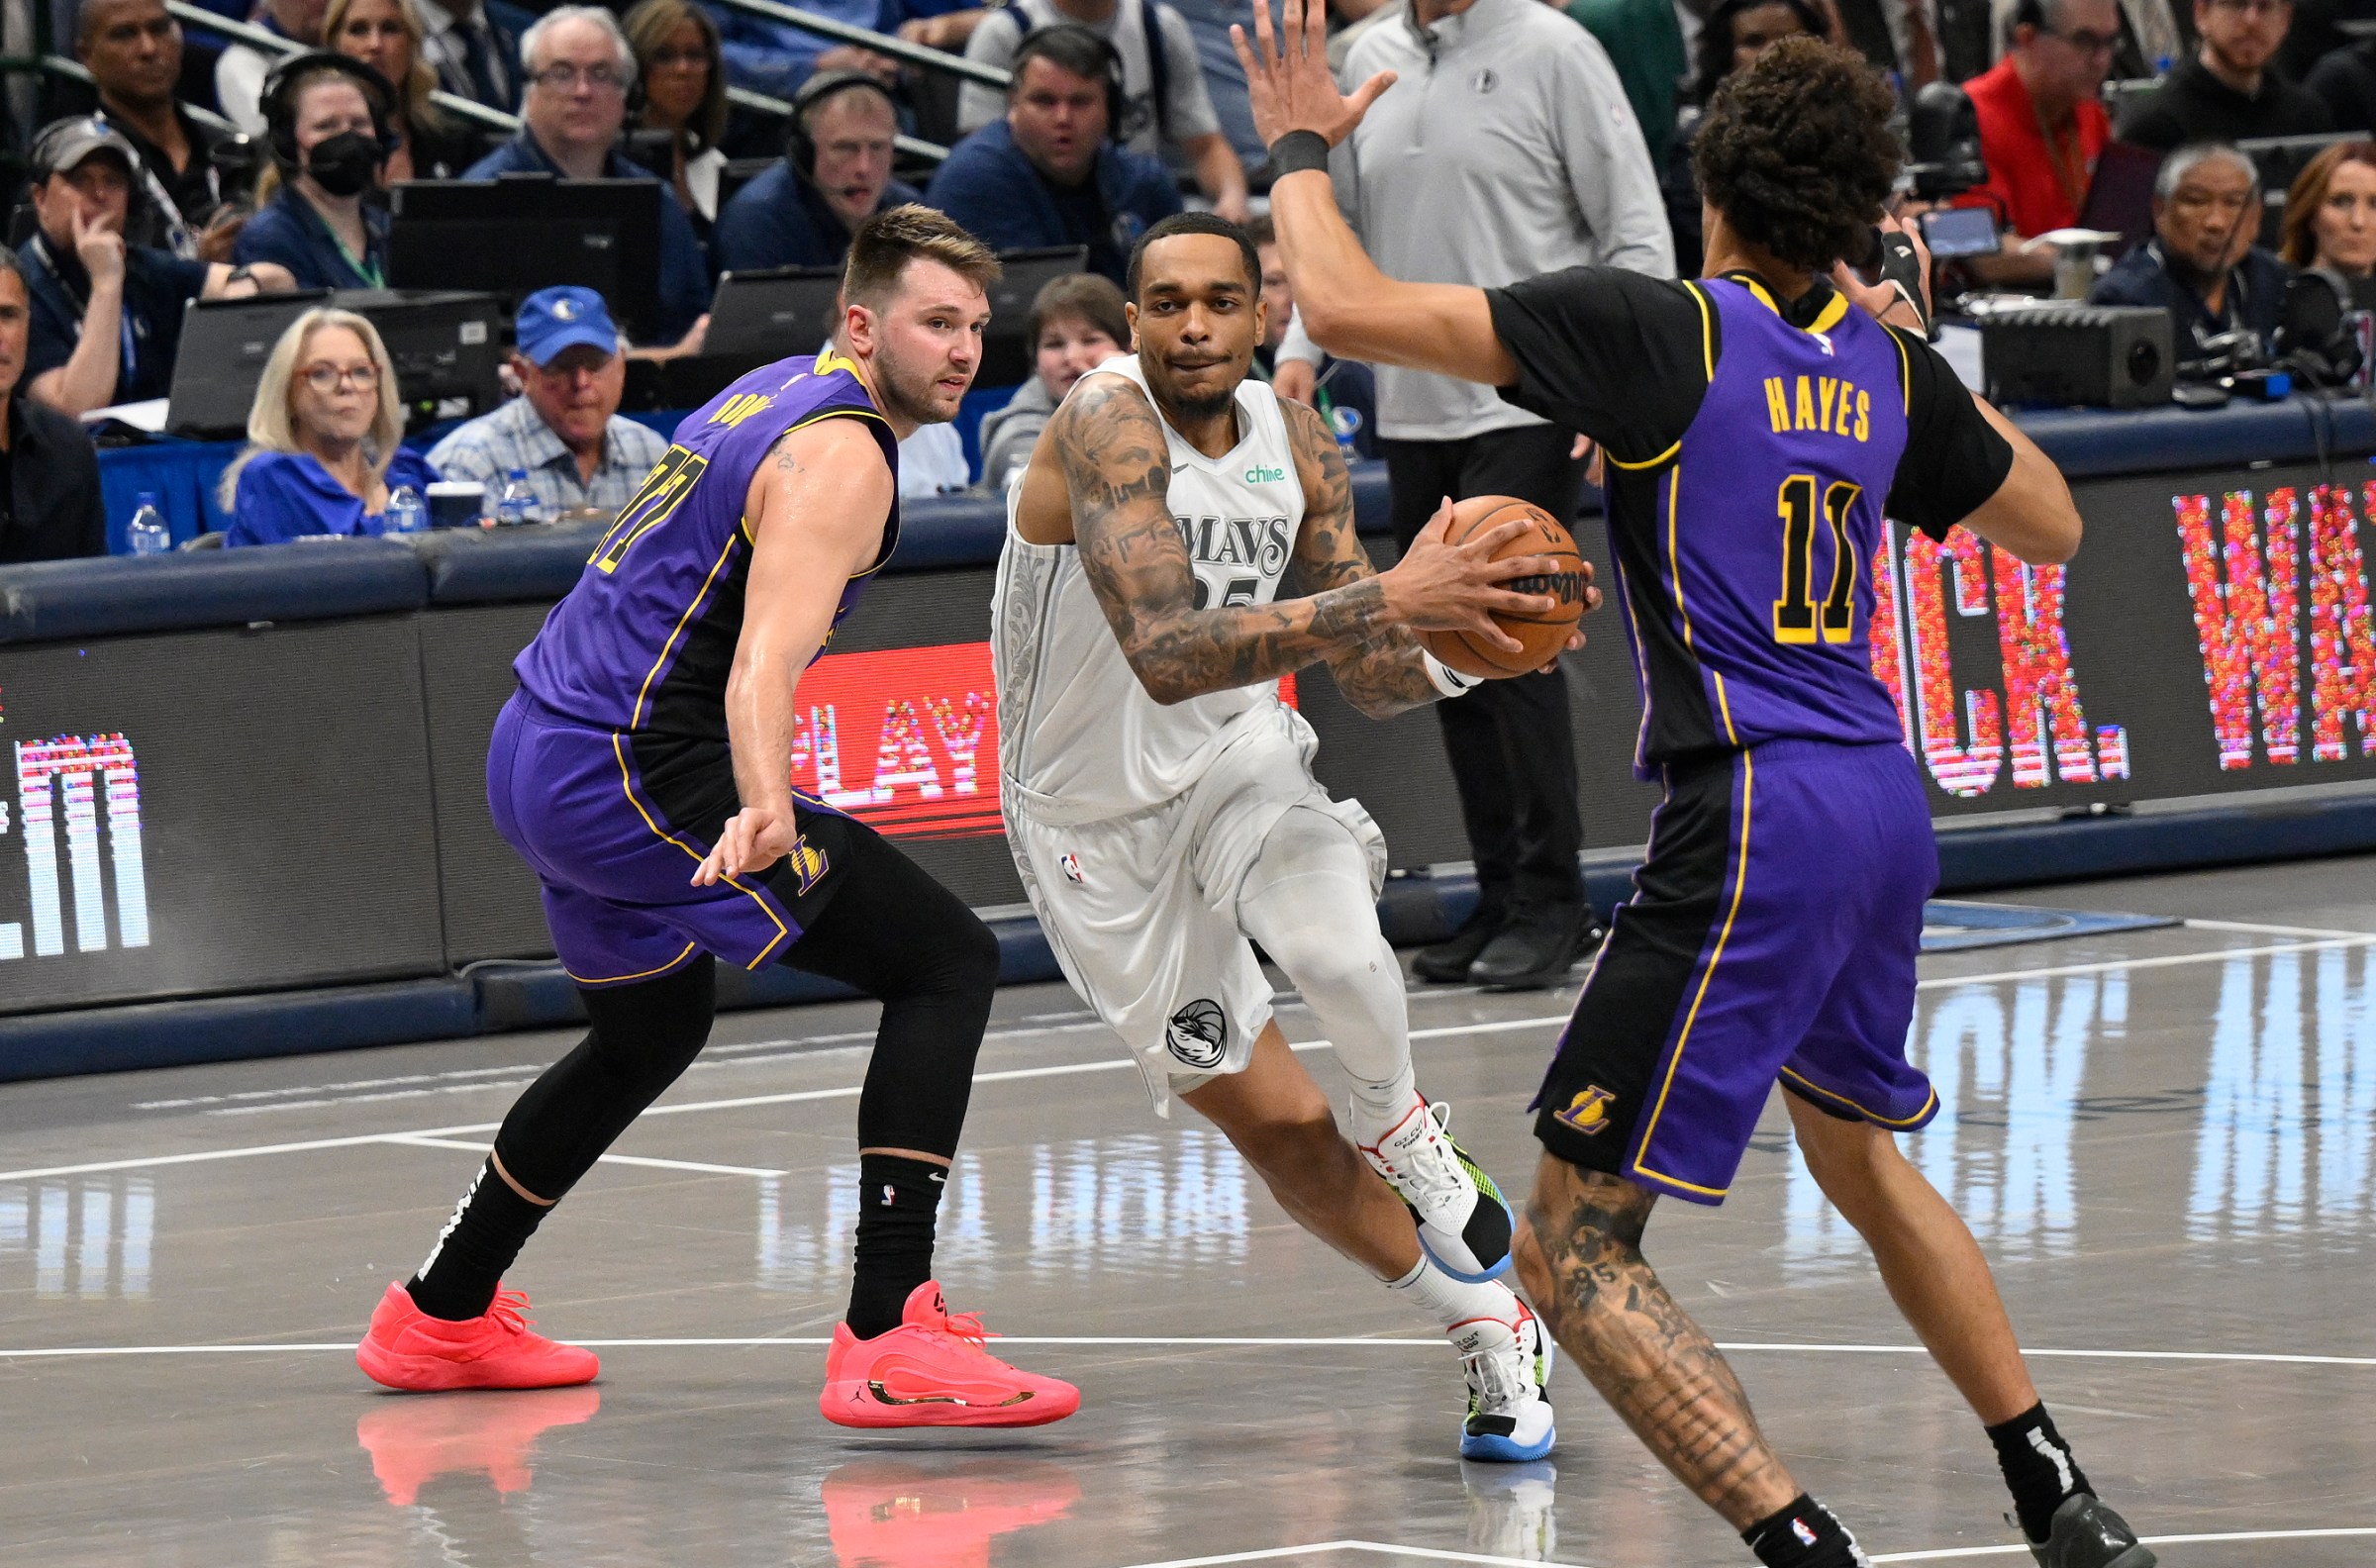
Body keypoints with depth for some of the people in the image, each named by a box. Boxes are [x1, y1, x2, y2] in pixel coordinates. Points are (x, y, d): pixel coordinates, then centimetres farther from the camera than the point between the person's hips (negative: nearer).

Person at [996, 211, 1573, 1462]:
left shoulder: (1294, 444, -6)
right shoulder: (1107, 424, -26)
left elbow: (1370, 681, 1)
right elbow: (1165, 656, -40)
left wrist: (1456, 646, -22)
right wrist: (1387, 598, -46)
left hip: (1238, 755, 3)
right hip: (1095, 821, -3)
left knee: (1333, 946, -31)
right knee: (1273, 1126, 2)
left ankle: (1399, 1128, 0)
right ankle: (1487, 1327, 20)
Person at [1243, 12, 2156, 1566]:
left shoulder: (1663, 330, -9)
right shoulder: (1889, 364, 9)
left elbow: (1348, 306, -12)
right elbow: (2052, 523, 27)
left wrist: (1302, 151, 6)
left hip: (1749, 824, -7)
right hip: (1884, 808, 7)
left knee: (1572, 1252, -3)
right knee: (1858, 1148, 33)